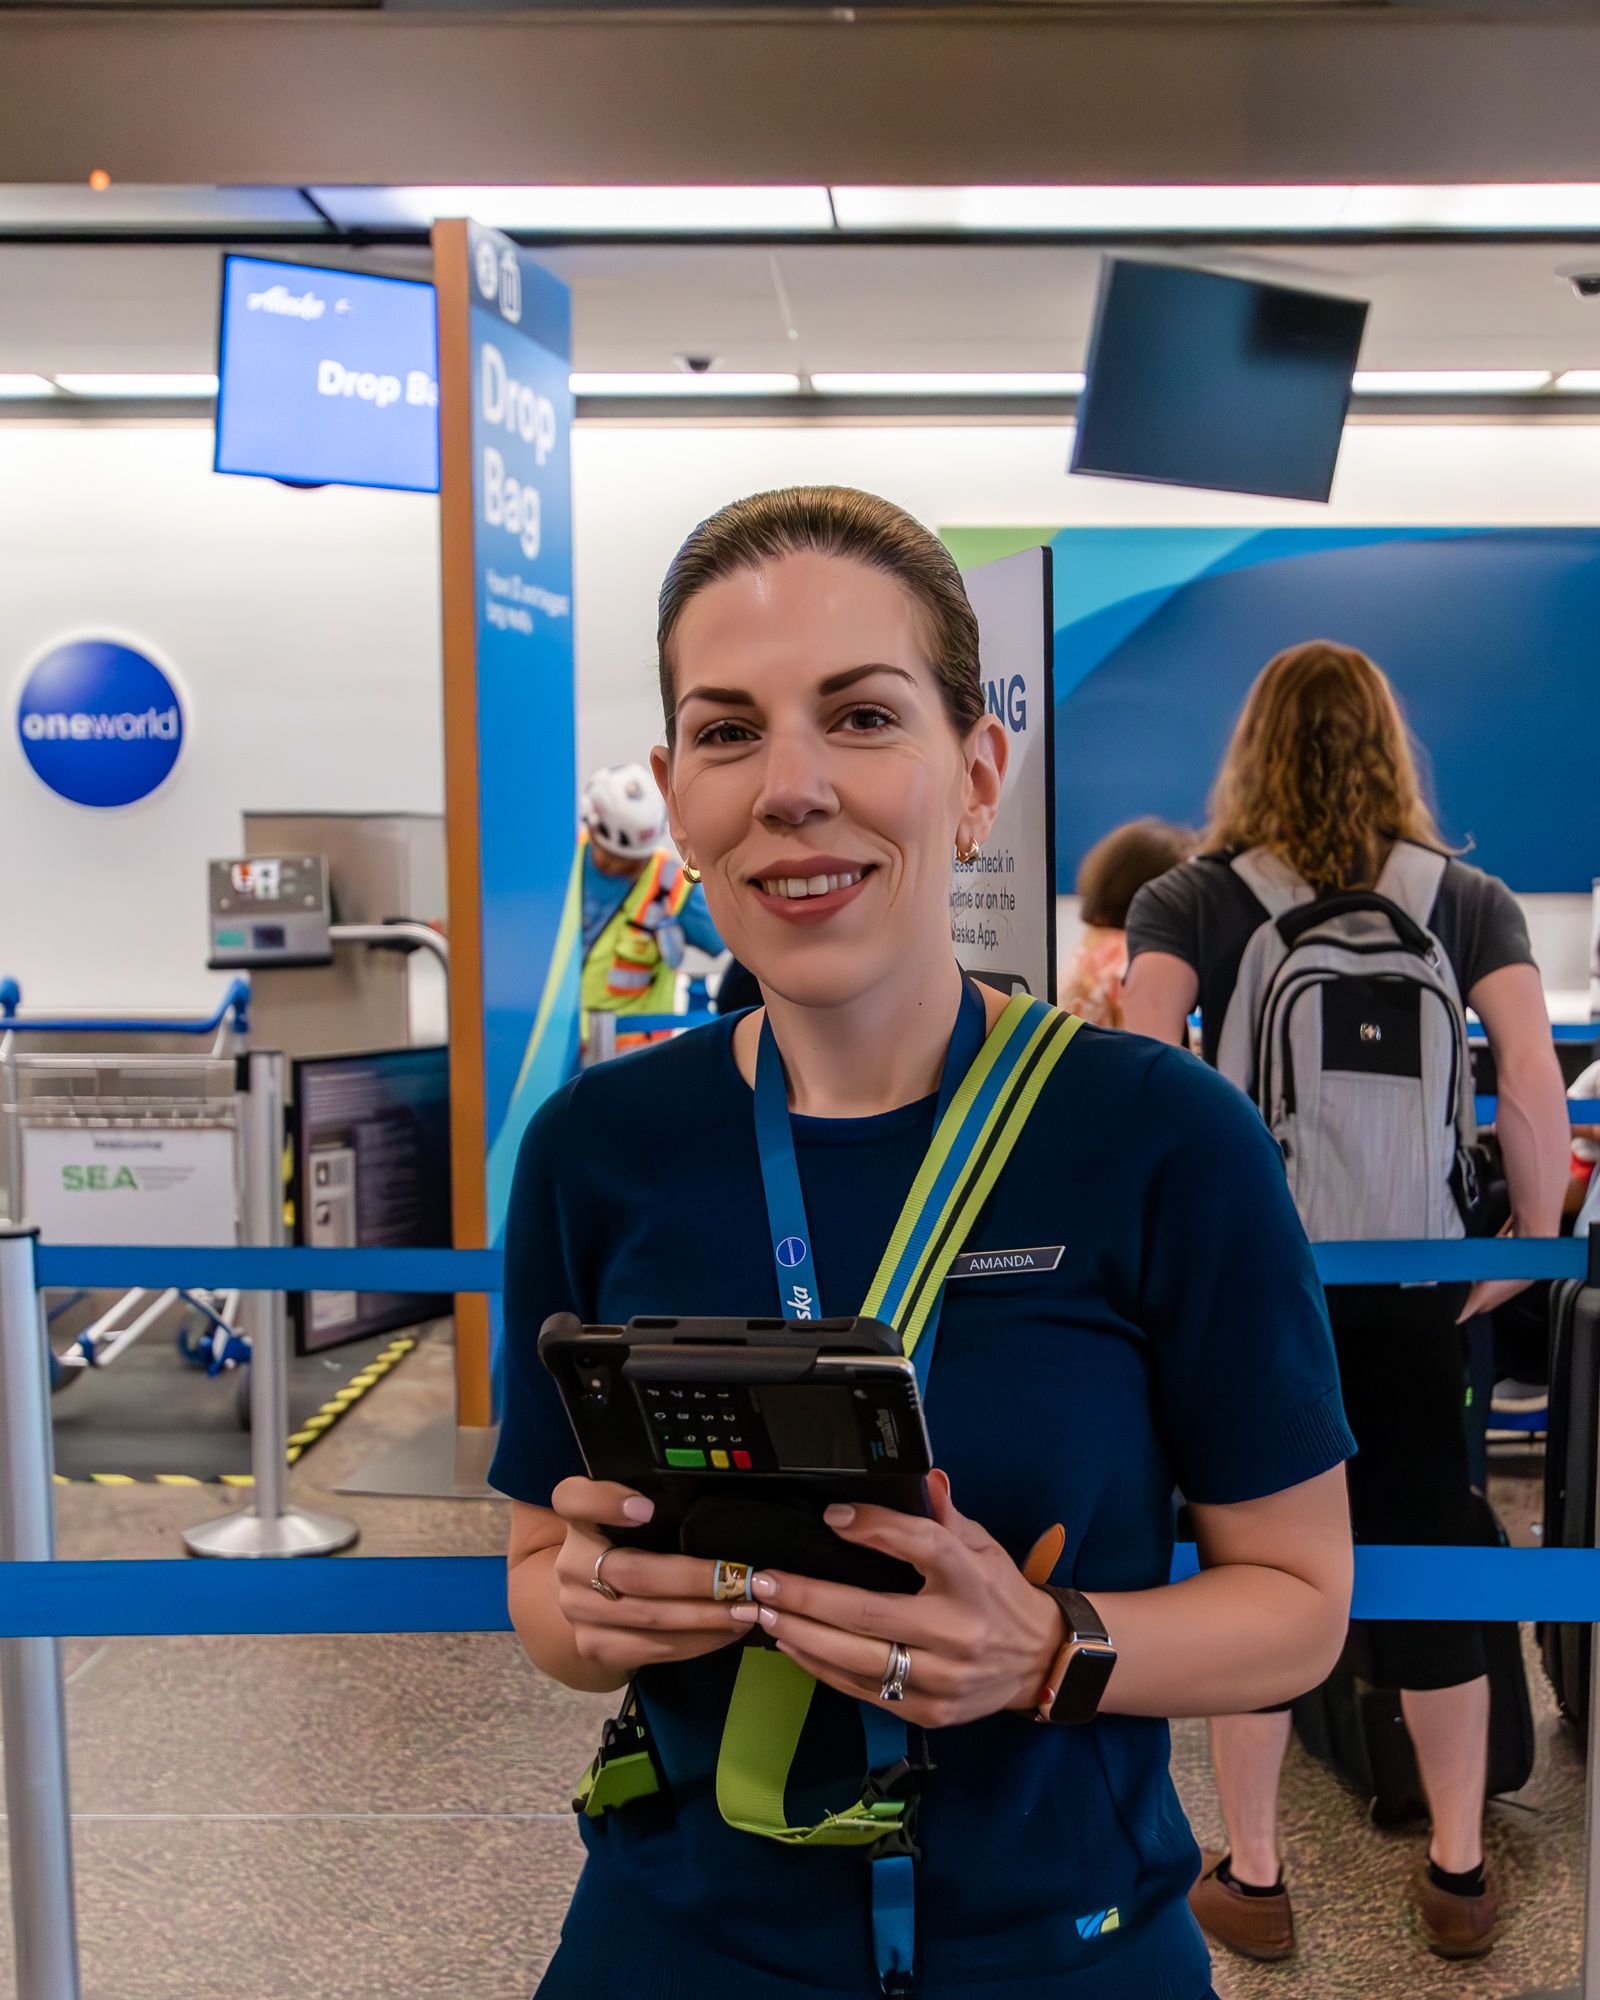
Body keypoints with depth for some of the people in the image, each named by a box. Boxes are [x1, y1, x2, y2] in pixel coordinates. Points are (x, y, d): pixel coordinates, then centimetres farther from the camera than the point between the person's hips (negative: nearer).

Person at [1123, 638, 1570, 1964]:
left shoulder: (1193, 901, -3)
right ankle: (1460, 1876, 30)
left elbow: (1140, 1065, -17)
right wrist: (1534, 1241, 2)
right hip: (1413, 1285, 2)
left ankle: (1253, 1881, 24)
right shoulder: (1472, 902, 3)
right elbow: (1535, 1083, -7)